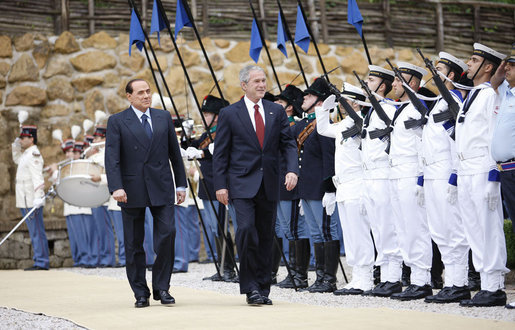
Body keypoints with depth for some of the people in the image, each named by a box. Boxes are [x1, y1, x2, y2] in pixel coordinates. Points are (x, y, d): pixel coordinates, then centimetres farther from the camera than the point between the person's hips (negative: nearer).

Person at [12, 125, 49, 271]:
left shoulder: (33, 155, -14)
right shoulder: (26, 154, 17)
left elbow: (37, 177, -23)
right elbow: (16, 160, 39)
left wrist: (37, 197, -30)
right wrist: (16, 146, 21)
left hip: (31, 201, -10)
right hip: (25, 202, 10)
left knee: (37, 232, -8)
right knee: (35, 232, 11)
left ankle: (41, 262, -8)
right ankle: (40, 262, 14)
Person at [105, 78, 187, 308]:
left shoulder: (164, 118, 11)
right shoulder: (117, 122, 1)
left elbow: (174, 153, 14)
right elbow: (112, 158, -7)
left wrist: (181, 184, 11)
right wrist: (116, 187, -19)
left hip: (161, 187, 2)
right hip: (132, 190, -2)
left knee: (167, 234, -9)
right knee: (134, 245, 4)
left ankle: (162, 287, 4)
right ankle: (141, 293, 14)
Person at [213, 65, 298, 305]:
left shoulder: (277, 111, 10)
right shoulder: (229, 114, 1)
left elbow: (287, 143, 8)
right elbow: (220, 153, 1)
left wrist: (292, 170, -10)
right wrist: (220, 185, -6)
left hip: (269, 184, 3)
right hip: (242, 184, -3)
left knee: (266, 237, 7)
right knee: (246, 229, -17)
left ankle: (263, 289, 15)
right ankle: (251, 288, -10)